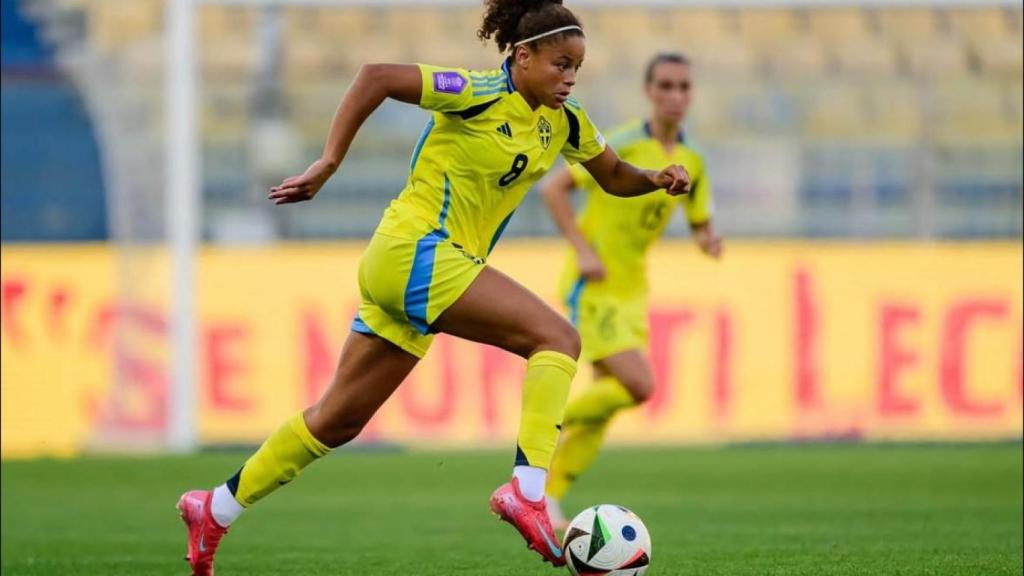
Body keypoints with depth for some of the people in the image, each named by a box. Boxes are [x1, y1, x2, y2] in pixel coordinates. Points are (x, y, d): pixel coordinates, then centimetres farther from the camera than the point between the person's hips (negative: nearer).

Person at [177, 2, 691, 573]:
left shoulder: (564, 122, 10)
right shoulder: (482, 95, -14)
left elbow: (614, 176, 22)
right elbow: (376, 77, -19)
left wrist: (656, 179, 0)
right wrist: (328, 164, -21)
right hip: (416, 251, -9)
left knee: (340, 419, 13)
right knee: (557, 338, -19)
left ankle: (217, 508, 20)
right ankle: (527, 491, -26)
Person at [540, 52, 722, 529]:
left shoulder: (690, 162, 5)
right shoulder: (621, 145, -15)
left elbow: (700, 225, 16)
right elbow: (553, 187, -15)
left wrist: (709, 241, -9)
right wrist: (583, 251, -22)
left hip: (630, 290, 7)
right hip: (592, 287, -7)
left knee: (604, 404, 5)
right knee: (638, 386, -20)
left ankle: (547, 495, 15)